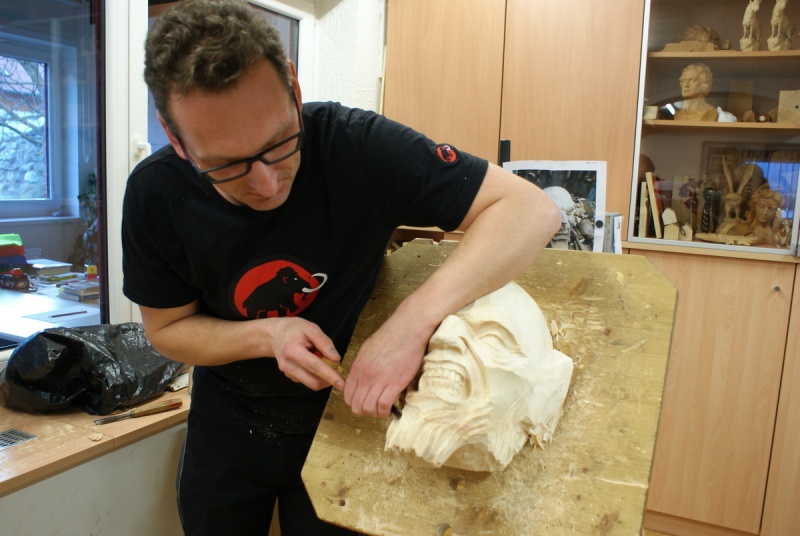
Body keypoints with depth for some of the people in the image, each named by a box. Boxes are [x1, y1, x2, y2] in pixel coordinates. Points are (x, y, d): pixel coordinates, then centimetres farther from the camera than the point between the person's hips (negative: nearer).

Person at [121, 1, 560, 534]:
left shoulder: (357, 145, -29)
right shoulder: (155, 193, -19)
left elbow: (532, 208, -32)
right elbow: (166, 326, -6)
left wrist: (415, 318, -46)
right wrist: (267, 336, -26)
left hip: (347, 409, -2)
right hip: (229, 421, 3)